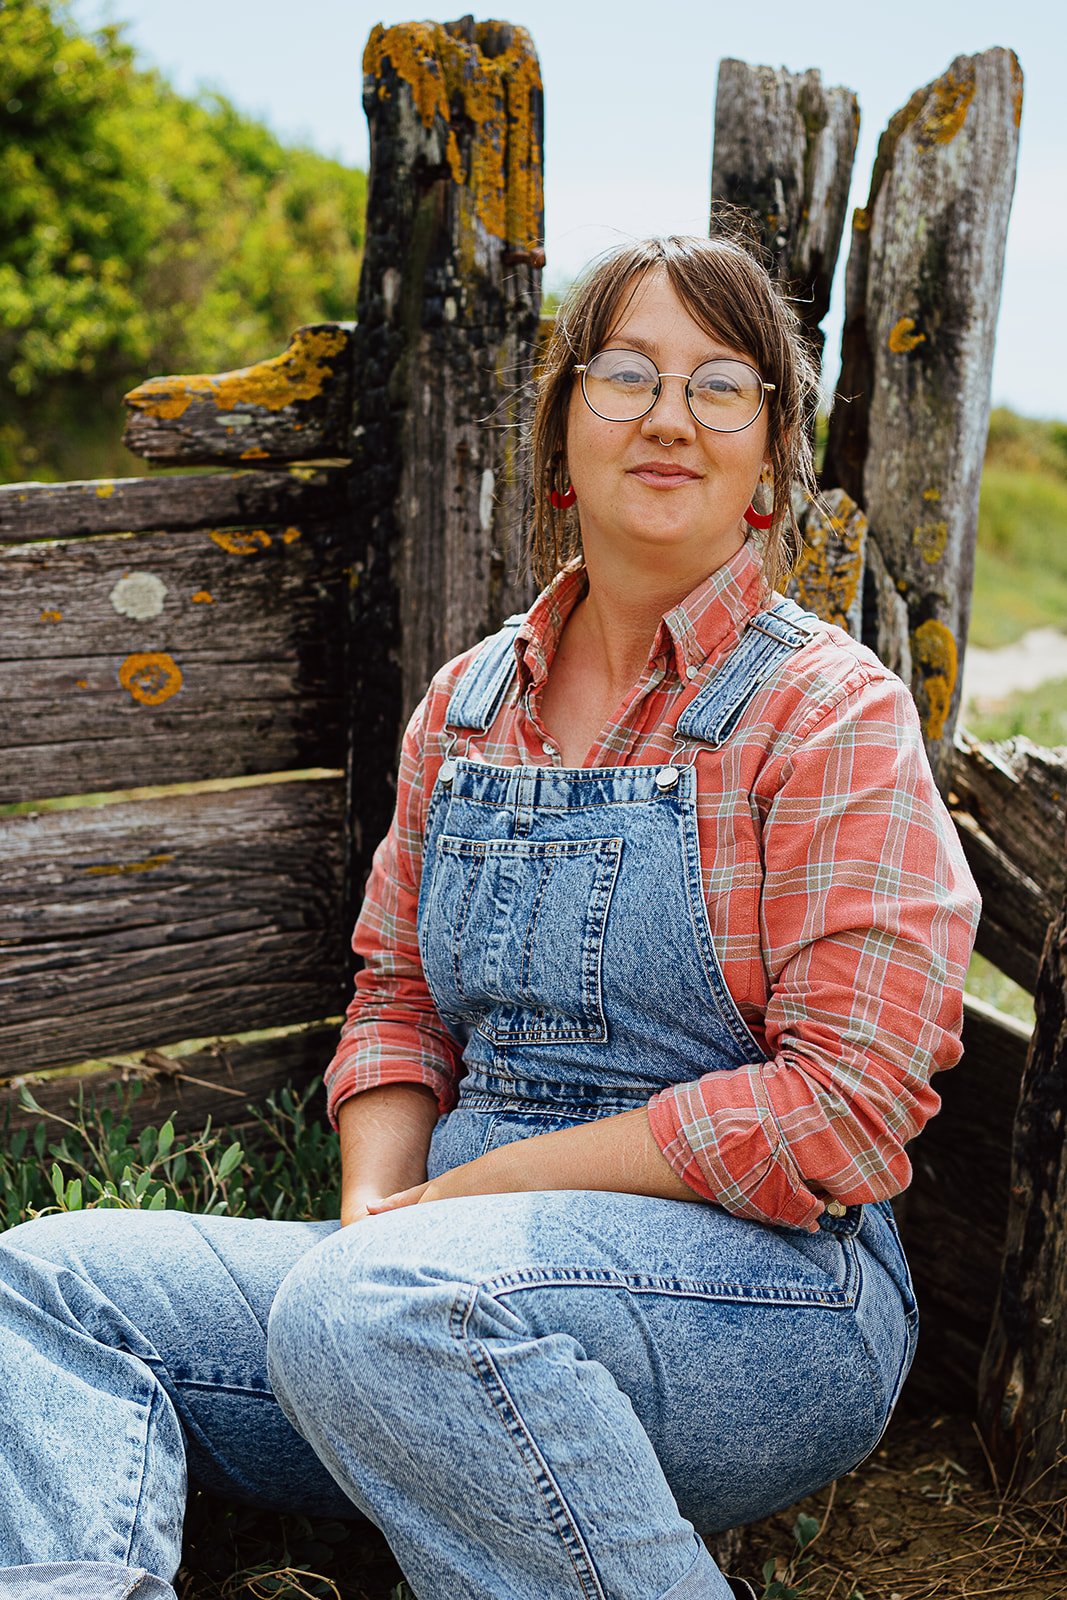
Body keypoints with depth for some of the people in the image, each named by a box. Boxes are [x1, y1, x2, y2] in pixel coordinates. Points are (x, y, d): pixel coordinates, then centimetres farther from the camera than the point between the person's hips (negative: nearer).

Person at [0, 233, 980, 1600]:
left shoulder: (833, 711, -5)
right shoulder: (467, 702, 12)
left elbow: (844, 1104, -13)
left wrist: (468, 1192, -14)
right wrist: (380, 1204, -4)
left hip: (766, 1284, -5)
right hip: (458, 1280, 6)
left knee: (364, 1312, -34)